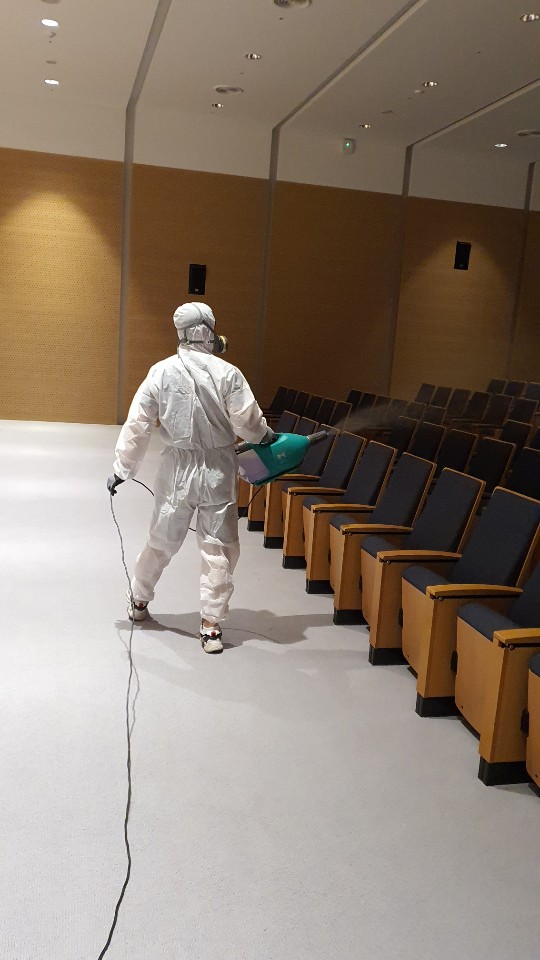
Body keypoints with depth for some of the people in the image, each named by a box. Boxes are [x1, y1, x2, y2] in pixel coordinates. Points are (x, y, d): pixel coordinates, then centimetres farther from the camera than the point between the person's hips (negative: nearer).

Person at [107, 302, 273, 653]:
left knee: (162, 541, 19)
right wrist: (266, 436, 12)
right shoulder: (227, 373, -11)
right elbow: (248, 421, -10)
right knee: (219, 549, 8)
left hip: (178, 469, 2)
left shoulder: (161, 372, -4)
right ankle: (212, 626, 11)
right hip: (218, 470, -2)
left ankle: (139, 601, 39)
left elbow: (137, 424, -3)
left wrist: (122, 469, 5)